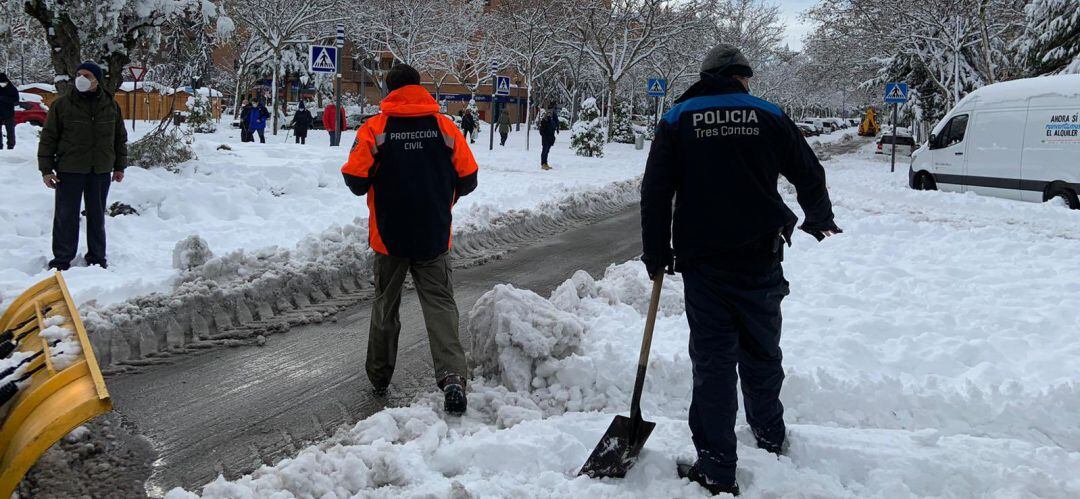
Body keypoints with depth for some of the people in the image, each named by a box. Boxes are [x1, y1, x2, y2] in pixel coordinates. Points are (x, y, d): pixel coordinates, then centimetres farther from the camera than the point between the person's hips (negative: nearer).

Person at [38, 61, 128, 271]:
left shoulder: (111, 106, 5)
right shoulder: (62, 105, -3)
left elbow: (120, 138, 14)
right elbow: (48, 138, -1)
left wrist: (120, 167, 12)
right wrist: (46, 169, -6)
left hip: (101, 171, 2)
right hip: (70, 170, -2)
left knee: (97, 216, 11)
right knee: (66, 216, 1)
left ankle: (97, 259, 21)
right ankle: (62, 260, 11)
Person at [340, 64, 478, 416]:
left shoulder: (375, 128, -7)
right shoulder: (445, 126, -2)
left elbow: (355, 179, -12)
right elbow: (468, 179, -1)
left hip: (390, 235, 0)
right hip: (435, 237, 0)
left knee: (385, 306, 15)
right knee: (440, 304, 3)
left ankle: (379, 379, 27)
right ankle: (452, 376, -16)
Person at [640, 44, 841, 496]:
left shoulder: (677, 120, 3)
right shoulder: (769, 117, 4)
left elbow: (655, 192, -3)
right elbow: (810, 174, 11)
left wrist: (657, 255, 4)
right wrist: (818, 219, 30)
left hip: (702, 261, -1)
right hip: (760, 258, 1)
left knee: (713, 361, 2)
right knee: (761, 351, 18)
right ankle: (769, 437, 35)